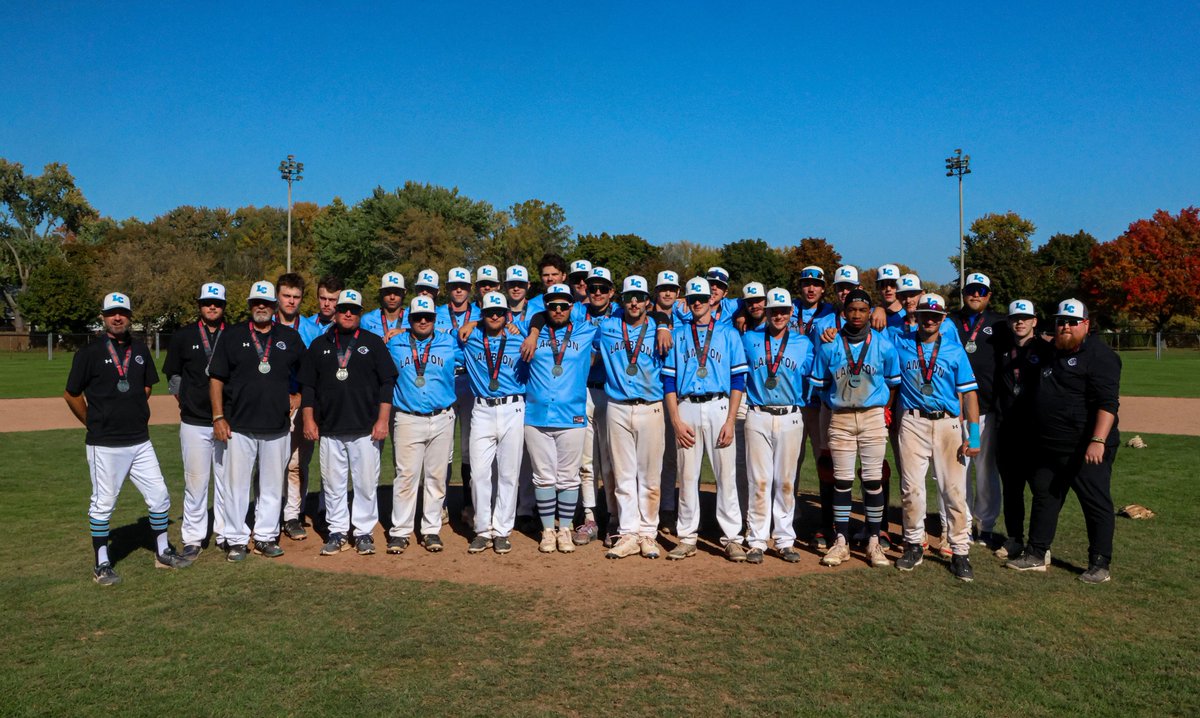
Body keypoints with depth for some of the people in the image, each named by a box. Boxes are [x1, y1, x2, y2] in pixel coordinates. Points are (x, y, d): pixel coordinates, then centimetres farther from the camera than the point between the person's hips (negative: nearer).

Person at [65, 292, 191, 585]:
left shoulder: (140, 350, 8)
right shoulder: (89, 353, -7)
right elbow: (71, 394, 0)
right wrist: (94, 423, 5)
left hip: (140, 442, 5)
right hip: (105, 445, -5)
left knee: (159, 496, 8)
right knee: (103, 504, 4)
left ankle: (162, 552, 23)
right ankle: (102, 565, 17)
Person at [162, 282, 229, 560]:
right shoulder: (183, 336, 4)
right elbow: (172, 374, 14)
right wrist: (184, 399, 5)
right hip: (194, 422, 0)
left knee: (226, 480, 7)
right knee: (195, 481, 3)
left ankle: (225, 534, 18)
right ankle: (193, 538, 13)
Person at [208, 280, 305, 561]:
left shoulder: (290, 337, 8)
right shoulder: (233, 336, 3)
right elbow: (216, 378, 2)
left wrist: (299, 396, 6)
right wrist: (218, 417, -4)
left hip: (277, 426, 2)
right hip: (239, 425, -2)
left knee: (273, 485, 8)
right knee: (236, 484, 1)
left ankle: (266, 537, 19)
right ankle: (236, 540, 12)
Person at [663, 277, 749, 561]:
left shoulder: (729, 334, 7)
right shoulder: (677, 334, 11)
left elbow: (738, 379, 2)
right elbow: (668, 380, 7)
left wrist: (730, 421, -7)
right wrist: (676, 421, -3)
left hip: (719, 407, -1)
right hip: (686, 409, 1)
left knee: (726, 474, -1)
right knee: (687, 476, 4)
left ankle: (732, 538, 8)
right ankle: (687, 538, 14)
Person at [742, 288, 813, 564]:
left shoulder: (804, 343, 9)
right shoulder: (749, 339, 6)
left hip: (790, 418, 1)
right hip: (758, 417, -1)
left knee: (786, 481, 5)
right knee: (759, 480, -2)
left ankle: (785, 540, 14)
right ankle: (757, 541, 5)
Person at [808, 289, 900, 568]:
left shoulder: (884, 346, 1)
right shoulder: (829, 346, 0)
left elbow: (893, 384, 10)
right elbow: (819, 384, 7)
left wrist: (884, 411, 2)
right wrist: (825, 420, 5)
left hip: (873, 417, 0)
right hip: (840, 418, 0)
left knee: (873, 480, 2)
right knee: (842, 480, 3)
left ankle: (874, 542, 12)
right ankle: (841, 542, 10)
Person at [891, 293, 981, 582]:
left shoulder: (955, 351, 7)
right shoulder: (900, 344, 8)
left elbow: (968, 393, 3)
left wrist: (973, 435, -3)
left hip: (947, 423, 0)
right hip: (913, 422, 0)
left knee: (954, 489, -3)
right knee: (911, 487, 2)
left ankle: (960, 552, 5)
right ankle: (914, 545, 16)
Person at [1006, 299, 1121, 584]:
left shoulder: (1099, 355, -12)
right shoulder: (1052, 354, 14)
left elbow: (1108, 402, -20)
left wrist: (1098, 440, -28)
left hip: (1086, 450, -8)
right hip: (1049, 448, 9)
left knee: (1097, 504, 2)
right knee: (1044, 499, 14)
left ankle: (1100, 564, 12)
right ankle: (1036, 555, 24)